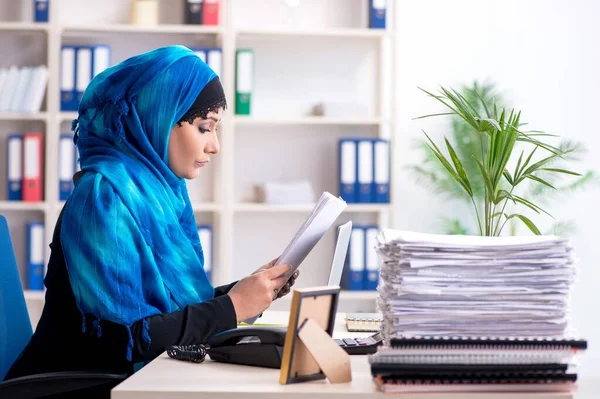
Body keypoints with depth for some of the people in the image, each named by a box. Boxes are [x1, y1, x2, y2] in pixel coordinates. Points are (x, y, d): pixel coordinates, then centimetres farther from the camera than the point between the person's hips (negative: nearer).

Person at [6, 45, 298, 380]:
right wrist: (231, 308, -16)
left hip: (135, 376, 7)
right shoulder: (107, 194, -17)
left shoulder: (163, 187, 6)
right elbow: (121, 337, -22)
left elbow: (172, 301, 9)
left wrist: (245, 291, -3)